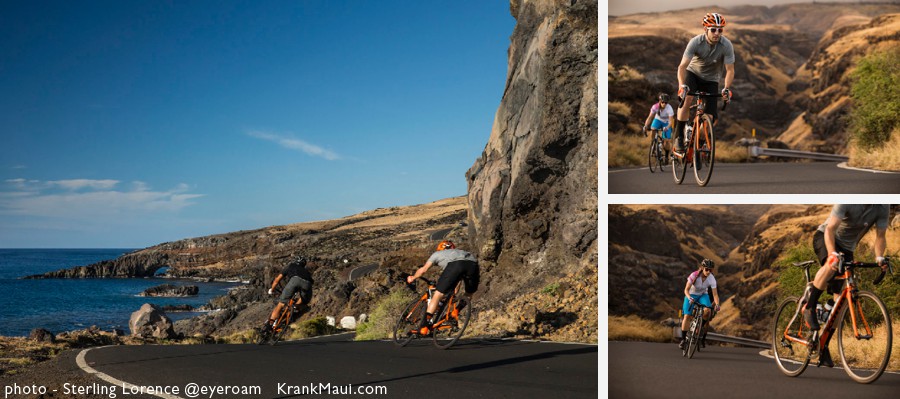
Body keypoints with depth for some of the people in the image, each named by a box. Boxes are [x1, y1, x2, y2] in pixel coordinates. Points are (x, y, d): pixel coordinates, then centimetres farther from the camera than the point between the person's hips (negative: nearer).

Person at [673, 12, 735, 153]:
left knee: (710, 118, -9)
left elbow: (730, 70, -22)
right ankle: (679, 137, -23)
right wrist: (682, 85, -47)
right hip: (693, 73, -1)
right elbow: (682, 66, -31)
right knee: (686, 98, -32)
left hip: (711, 80, 1)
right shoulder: (696, 42, -27)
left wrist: (727, 88, -39)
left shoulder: (727, 45, -24)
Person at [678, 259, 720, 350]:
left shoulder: (712, 279, -21)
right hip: (692, 294, -2)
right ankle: (683, 339, -7)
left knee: (707, 310, -29)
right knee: (687, 316, -16)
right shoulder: (694, 275, -26)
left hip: (703, 295, 2)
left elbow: (715, 294, -20)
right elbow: (686, 289, -26)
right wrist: (689, 298, -45)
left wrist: (717, 304, -38)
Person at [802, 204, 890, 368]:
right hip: (824, 238, -5)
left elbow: (880, 235, -7)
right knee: (831, 265, -41)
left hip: (847, 247, 5)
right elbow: (830, 229, -29)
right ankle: (809, 308, -23)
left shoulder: (883, 207, -13)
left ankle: (823, 347, 6)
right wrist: (833, 254, -44)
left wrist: (879, 258, -25)